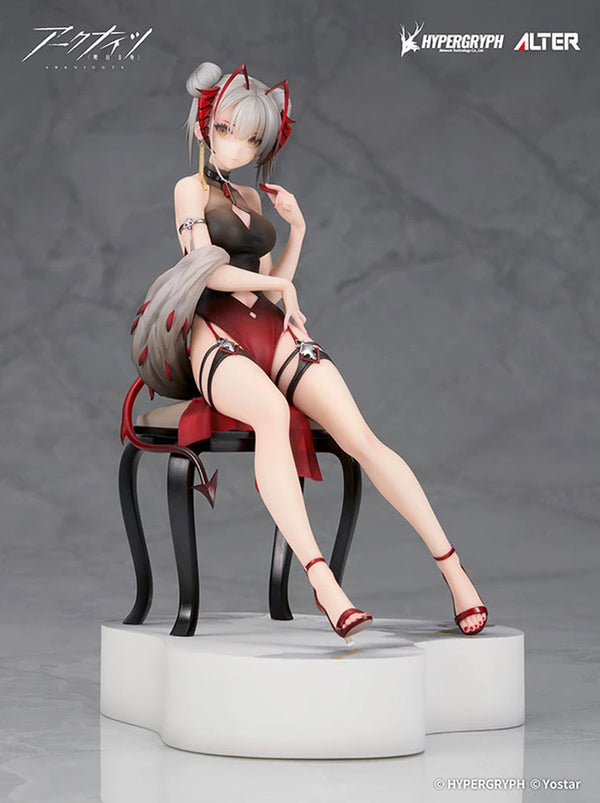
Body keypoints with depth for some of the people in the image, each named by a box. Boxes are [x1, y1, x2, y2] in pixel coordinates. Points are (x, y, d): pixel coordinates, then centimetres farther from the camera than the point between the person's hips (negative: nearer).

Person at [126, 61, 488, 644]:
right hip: (215, 334, -6)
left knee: (360, 436, -19)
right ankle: (322, 582, -49)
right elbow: (212, 272, -4)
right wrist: (278, 287, 7)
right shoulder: (191, 188, 8)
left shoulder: (252, 198, 26)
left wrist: (297, 227, 14)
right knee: (273, 411, -40)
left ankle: (452, 567, -23)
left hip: (272, 330, 6)